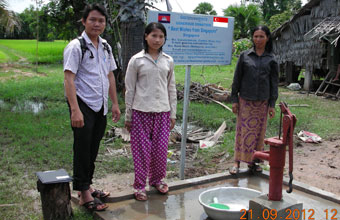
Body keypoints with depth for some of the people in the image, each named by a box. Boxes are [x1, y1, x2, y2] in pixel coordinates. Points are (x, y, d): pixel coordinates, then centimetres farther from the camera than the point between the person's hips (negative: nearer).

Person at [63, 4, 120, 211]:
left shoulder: (106, 47, 12)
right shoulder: (76, 47, -10)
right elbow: (69, 79, -17)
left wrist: (115, 103, 14)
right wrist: (75, 110, -25)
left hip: (100, 106, 7)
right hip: (84, 106, -7)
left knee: (93, 149, 15)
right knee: (83, 149, 1)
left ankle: (88, 186, 30)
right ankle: (84, 194, 11)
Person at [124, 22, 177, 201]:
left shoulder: (168, 61, 7)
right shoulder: (137, 60, -2)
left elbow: (171, 89, 12)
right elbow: (130, 89, 0)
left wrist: (173, 114, 9)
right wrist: (128, 116, -1)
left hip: (162, 112, 3)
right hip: (141, 111, -3)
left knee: (161, 149, 8)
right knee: (142, 150, 2)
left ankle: (157, 179, 30)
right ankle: (139, 185, 18)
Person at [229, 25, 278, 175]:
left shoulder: (271, 59, 4)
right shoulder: (245, 56, 2)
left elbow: (274, 82, 5)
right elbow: (237, 78, 4)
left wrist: (272, 105, 1)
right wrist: (234, 100, -1)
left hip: (262, 102, 1)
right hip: (245, 100, -1)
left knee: (258, 131, 7)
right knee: (243, 130, 0)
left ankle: (252, 161, 20)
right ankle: (237, 162, 8)